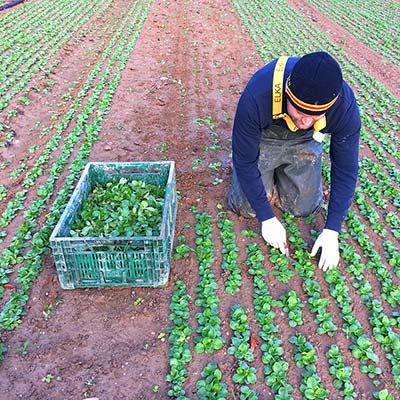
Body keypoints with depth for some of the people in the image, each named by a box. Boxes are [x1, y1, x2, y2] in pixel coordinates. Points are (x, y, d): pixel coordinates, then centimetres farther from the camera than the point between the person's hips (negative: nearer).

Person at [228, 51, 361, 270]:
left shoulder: (345, 106, -33)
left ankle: (282, 169, 27)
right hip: (263, 139, -1)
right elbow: (244, 162, -27)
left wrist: (332, 231, -19)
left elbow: (346, 170, -19)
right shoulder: (256, 97, -41)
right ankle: (270, 170, 24)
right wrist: (267, 218, -21)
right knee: (245, 207, -5)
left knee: (303, 208, -1)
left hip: (304, 143, 2)